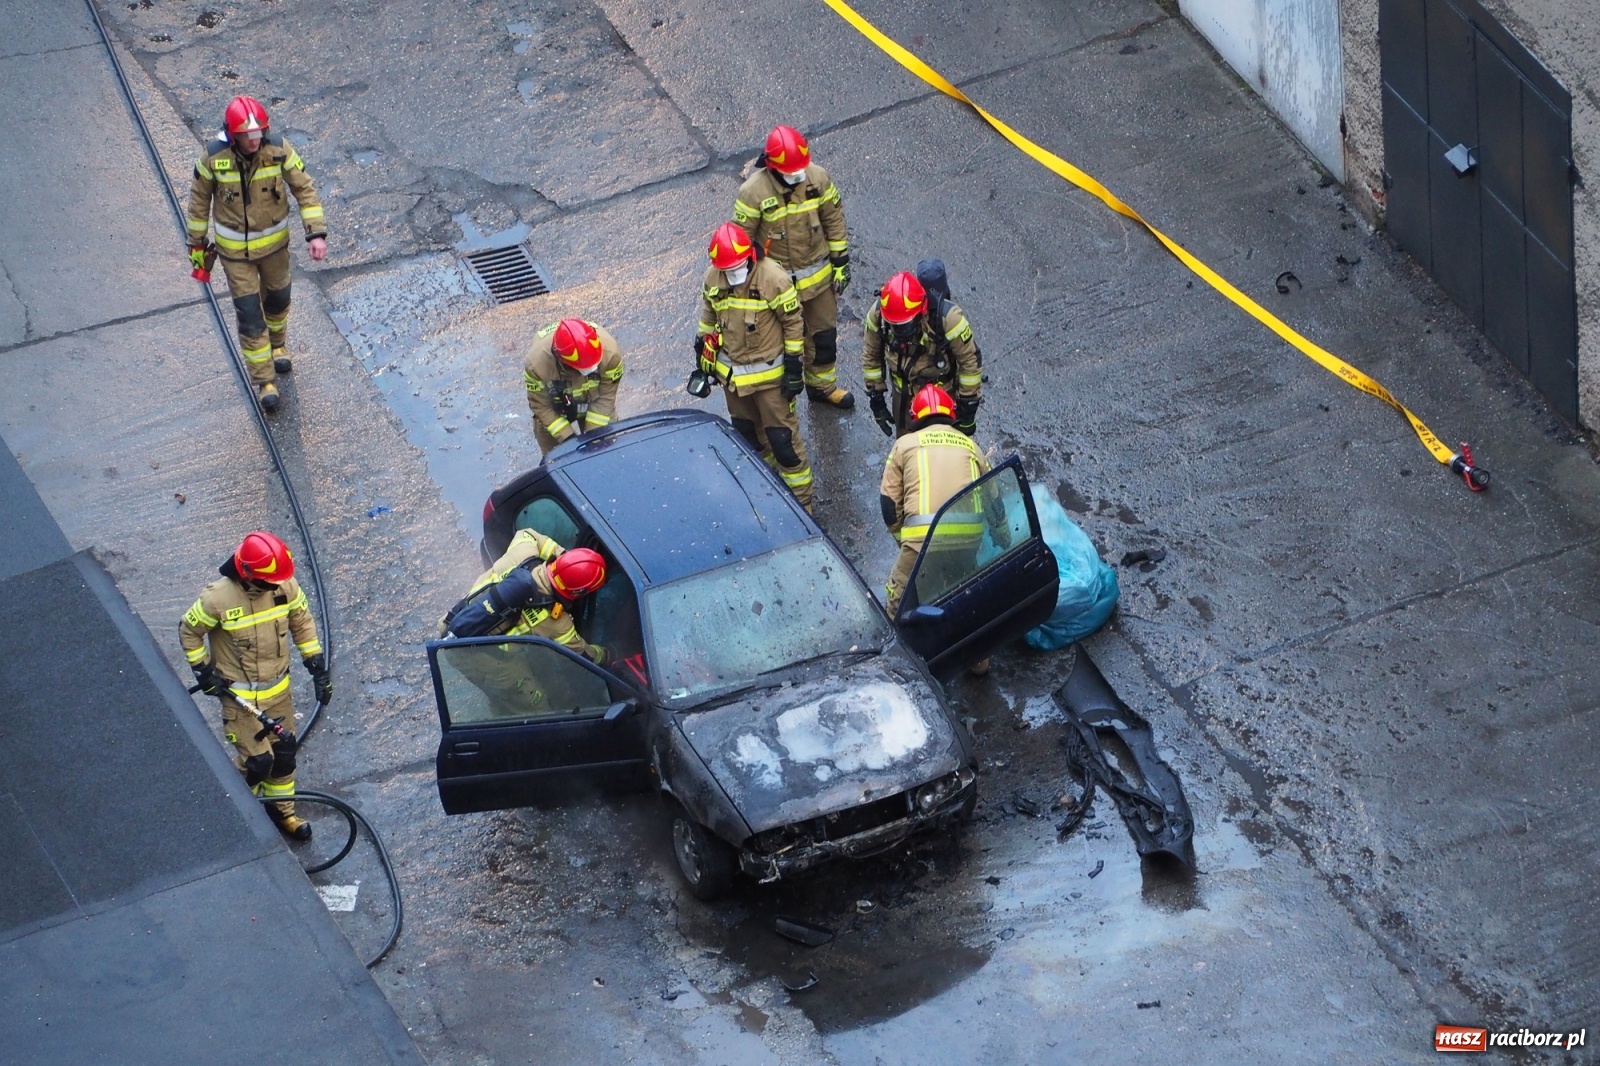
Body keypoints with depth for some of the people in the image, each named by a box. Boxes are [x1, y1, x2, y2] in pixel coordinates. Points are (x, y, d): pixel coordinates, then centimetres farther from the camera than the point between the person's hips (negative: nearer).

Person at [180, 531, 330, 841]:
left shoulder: (285, 586, -14)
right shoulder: (218, 599, -27)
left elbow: (302, 622, 3)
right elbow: (189, 631, -9)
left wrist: (317, 665, 2)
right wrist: (203, 671, -7)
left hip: (278, 690, 5)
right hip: (240, 696, -5)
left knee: (284, 753, 14)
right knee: (257, 760, -4)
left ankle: (282, 811, 37)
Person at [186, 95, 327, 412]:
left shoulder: (278, 150, -21)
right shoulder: (214, 157, -22)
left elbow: (304, 189, -13)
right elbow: (199, 199, -6)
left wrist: (316, 233, -21)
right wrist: (196, 242, 3)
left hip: (274, 241, 2)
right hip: (234, 249, -2)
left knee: (277, 297, 23)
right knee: (249, 313, -1)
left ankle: (277, 345, 54)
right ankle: (264, 381, 11)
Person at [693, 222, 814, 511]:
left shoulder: (773, 279, -21)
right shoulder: (712, 279, -5)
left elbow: (793, 323, -12)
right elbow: (708, 322, 11)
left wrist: (794, 367, -12)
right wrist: (705, 363, 15)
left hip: (769, 373, -5)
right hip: (731, 374, 5)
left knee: (782, 438, -1)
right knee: (747, 433, 19)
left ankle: (800, 500, 10)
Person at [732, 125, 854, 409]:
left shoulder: (817, 178, -13)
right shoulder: (753, 192, -24)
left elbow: (834, 219, 1)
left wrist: (841, 262, 4)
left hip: (818, 276, 4)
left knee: (824, 333, 20)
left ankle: (822, 386, 43)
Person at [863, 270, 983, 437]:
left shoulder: (947, 318, -34)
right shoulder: (877, 314, -24)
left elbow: (969, 362, -20)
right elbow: (871, 356, -5)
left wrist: (968, 407, -13)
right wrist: (876, 399, 0)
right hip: (904, 392, 3)